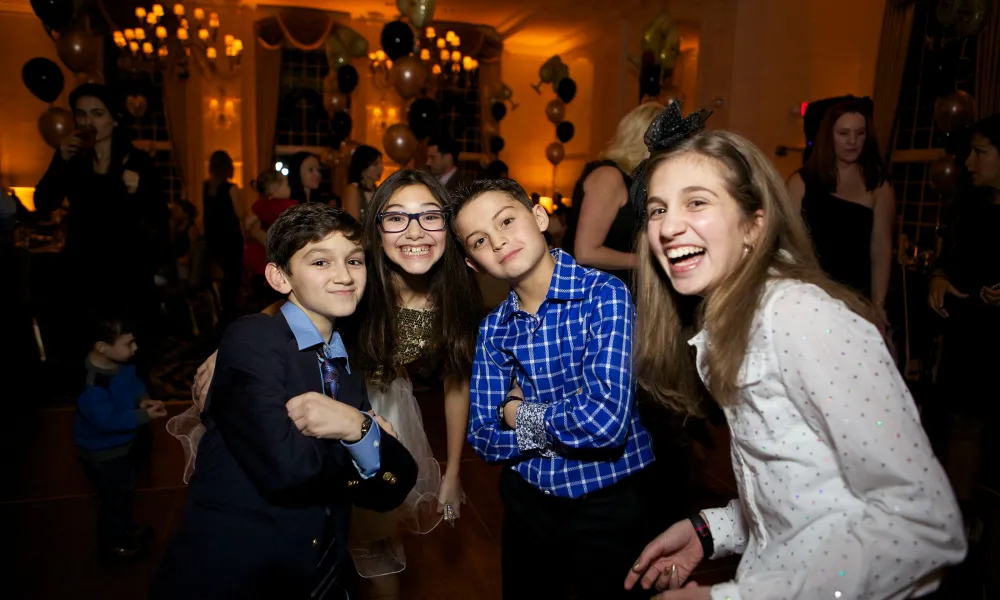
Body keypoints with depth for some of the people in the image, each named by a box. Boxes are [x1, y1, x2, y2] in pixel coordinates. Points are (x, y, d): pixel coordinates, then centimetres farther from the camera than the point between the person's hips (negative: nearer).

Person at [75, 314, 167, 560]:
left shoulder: (121, 364, -11)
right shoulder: (94, 384, -37)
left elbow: (133, 382, 7)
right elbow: (108, 421, -35)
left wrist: (142, 398, -12)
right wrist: (144, 416, -31)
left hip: (121, 444, 9)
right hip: (102, 452, -9)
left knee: (125, 489, 27)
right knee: (113, 497, 12)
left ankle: (126, 528, 51)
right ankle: (111, 543, 35)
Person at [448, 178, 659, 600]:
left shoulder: (604, 294, -18)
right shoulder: (493, 329, -1)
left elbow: (608, 419, -29)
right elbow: (483, 439, -4)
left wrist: (519, 413, -13)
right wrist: (568, 419, -18)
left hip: (610, 503, -4)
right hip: (528, 502, 5)